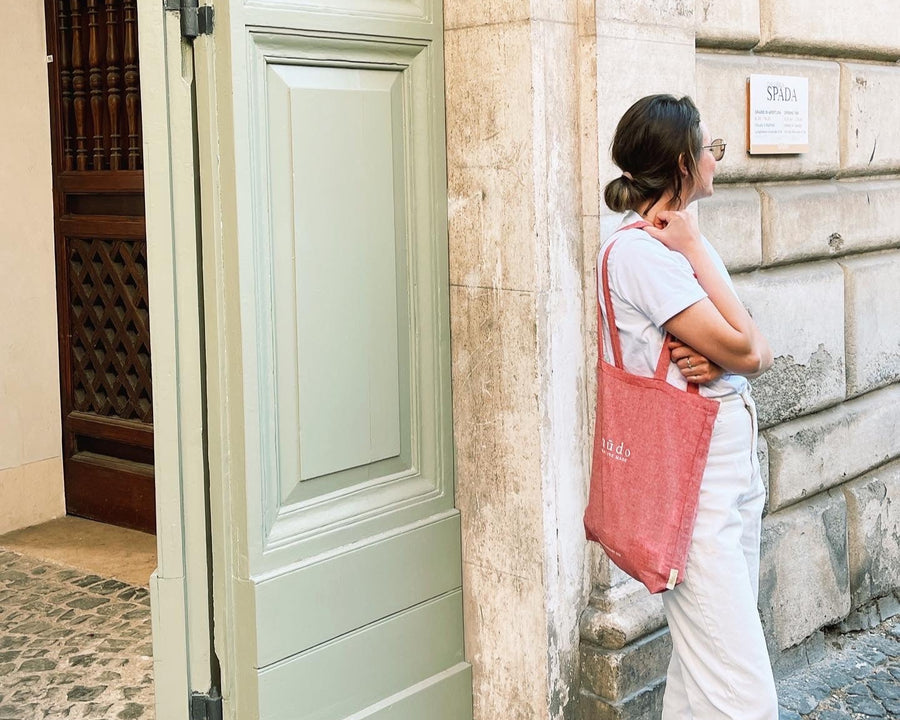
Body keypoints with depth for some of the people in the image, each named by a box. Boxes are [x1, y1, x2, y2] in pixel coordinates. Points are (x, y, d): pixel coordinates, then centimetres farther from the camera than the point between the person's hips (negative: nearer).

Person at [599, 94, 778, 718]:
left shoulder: (684, 242, 13)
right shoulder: (638, 250, -16)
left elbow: (763, 353, 8)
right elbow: (742, 347, -17)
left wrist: (720, 359, -14)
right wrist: (695, 250, -10)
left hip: (736, 462, 9)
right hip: (692, 484, -9)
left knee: (702, 668, 16)